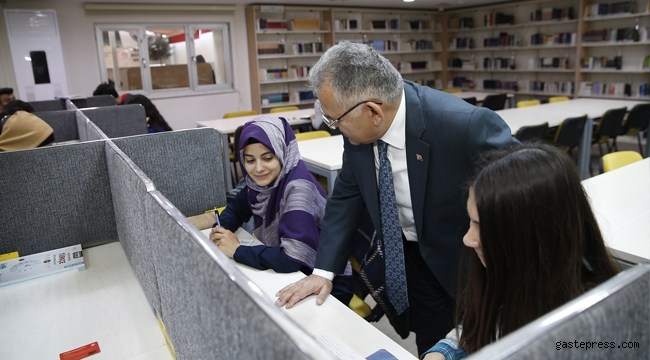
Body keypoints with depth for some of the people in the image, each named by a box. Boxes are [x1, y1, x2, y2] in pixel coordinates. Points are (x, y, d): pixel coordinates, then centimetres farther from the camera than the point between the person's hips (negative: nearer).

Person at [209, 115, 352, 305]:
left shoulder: (298, 189, -26)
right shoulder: (261, 181, -5)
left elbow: (291, 259, -33)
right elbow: (236, 209, 11)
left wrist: (236, 250, -21)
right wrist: (220, 230, -10)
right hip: (288, 277, 6)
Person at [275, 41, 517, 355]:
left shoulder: (464, 125, -33)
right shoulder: (359, 127, -15)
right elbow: (347, 195, -3)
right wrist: (323, 270, -8)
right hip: (411, 256, 4)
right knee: (430, 347, 15)